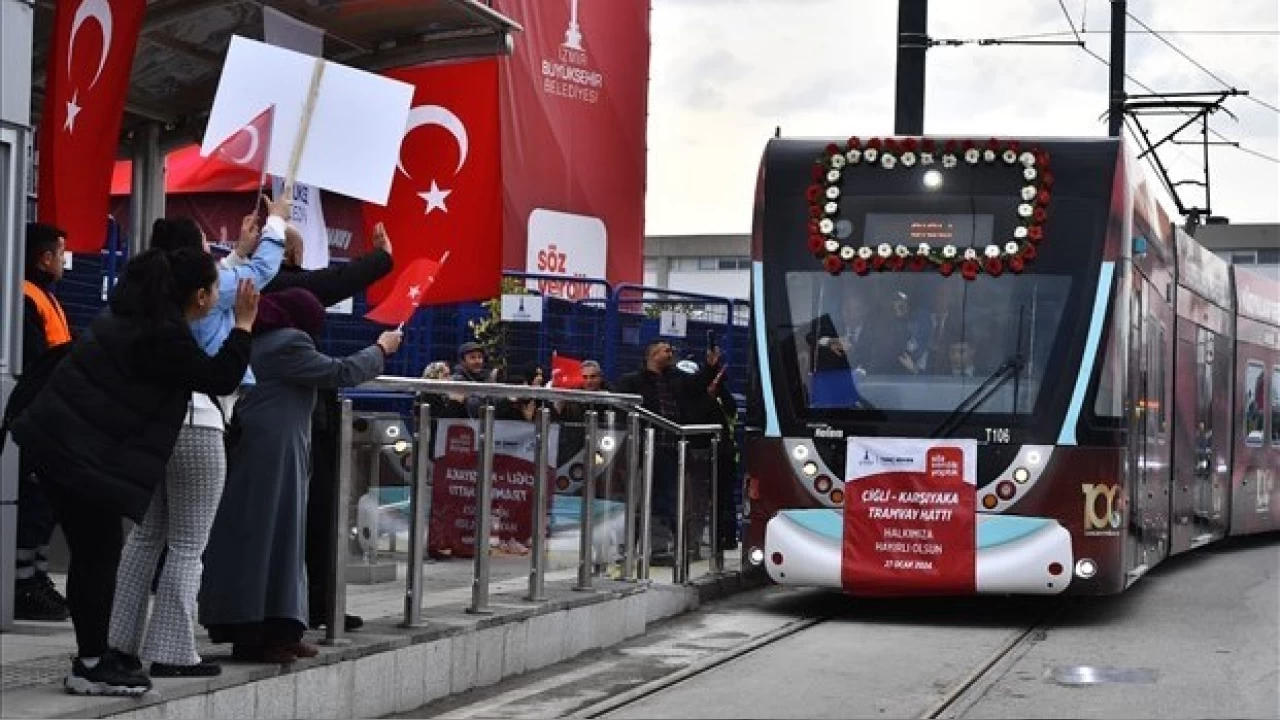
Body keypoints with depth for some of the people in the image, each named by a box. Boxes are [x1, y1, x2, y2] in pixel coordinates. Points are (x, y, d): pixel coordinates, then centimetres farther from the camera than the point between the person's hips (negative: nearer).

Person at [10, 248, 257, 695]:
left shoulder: (132, 316, 12)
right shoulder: (164, 336, -18)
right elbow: (221, 379, -11)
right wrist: (243, 323, -3)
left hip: (58, 439, 10)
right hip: (82, 451, -10)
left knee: (93, 552, 15)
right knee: (100, 553, -2)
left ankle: (95, 654, 23)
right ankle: (91, 667, 3)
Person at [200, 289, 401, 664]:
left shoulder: (257, 340, 16)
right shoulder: (289, 343, -11)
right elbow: (341, 372, -8)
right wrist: (381, 349, 5)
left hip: (247, 452, 10)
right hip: (274, 454, -10)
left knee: (245, 537, 10)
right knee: (269, 537, -7)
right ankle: (262, 635, -6)